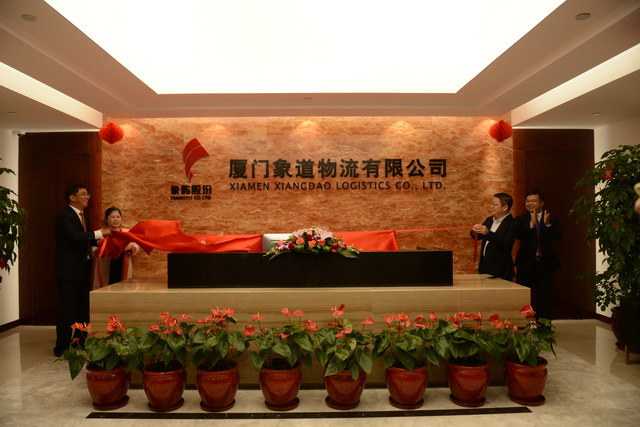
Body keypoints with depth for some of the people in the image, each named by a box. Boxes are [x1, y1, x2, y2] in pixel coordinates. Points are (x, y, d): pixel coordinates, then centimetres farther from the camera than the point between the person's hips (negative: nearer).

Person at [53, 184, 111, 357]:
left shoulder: (83, 215, 15)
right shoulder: (64, 215, -13)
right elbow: (74, 236, -26)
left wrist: (100, 240, 2)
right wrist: (99, 233, -24)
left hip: (83, 268, 9)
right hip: (69, 269, -9)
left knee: (83, 307, 15)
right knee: (67, 308, -4)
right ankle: (62, 347, 4)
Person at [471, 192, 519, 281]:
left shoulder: (512, 224, -13)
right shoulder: (489, 220, 9)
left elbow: (506, 243, -25)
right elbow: (478, 237, 16)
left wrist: (488, 233, -37)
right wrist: (474, 232, -8)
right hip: (485, 265, 6)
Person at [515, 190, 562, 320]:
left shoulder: (551, 219, 2)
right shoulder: (521, 219, 1)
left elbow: (557, 236, -15)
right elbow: (519, 236, -16)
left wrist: (548, 224, -32)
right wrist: (531, 224, -30)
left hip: (544, 264, 0)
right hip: (526, 263, 0)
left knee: (544, 297, 9)